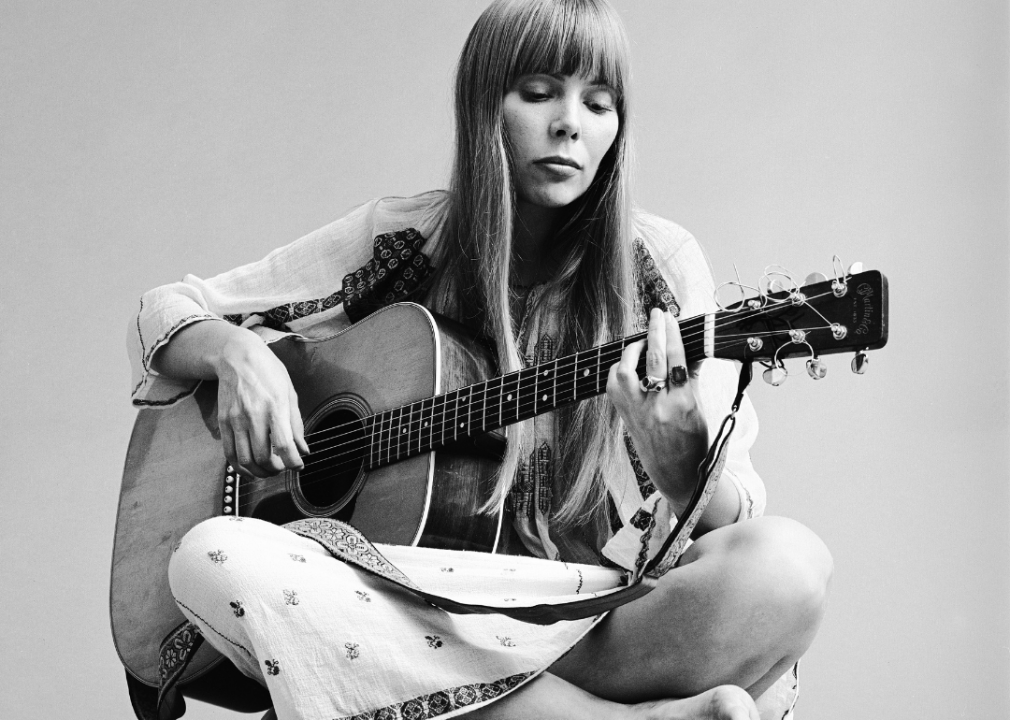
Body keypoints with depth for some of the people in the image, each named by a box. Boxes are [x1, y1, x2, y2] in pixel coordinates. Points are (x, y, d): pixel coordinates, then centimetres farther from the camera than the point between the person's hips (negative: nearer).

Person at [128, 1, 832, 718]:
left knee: (786, 564, -30)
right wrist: (239, 352, -10)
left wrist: (680, 461, -26)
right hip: (427, 615, 2)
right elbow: (166, 315, 13)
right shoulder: (398, 242, 5)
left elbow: (733, 520, -2)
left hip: (603, 623, -1)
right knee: (210, 556, -29)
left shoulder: (660, 265, 2)